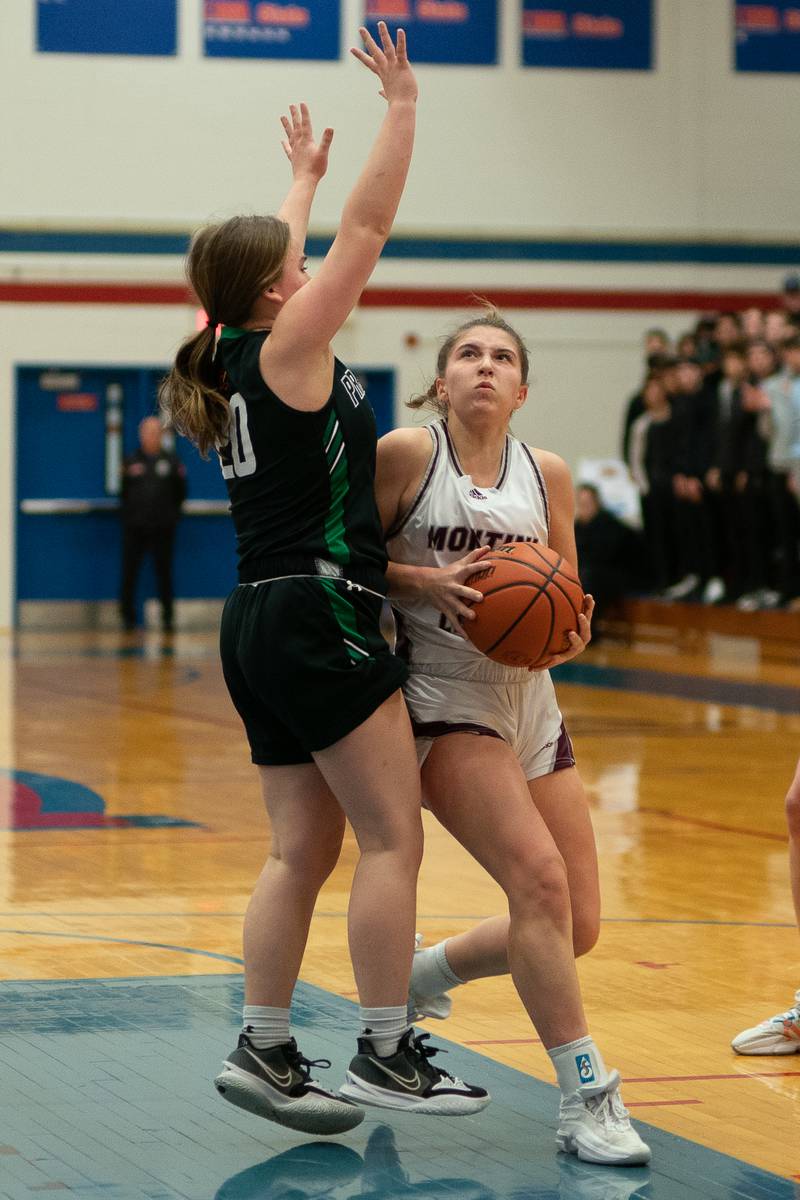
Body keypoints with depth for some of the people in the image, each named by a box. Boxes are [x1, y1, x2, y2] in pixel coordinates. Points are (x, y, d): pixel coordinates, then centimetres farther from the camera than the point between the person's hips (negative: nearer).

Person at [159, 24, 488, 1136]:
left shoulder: (239, 354, 12)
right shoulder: (288, 349, -9)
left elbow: (276, 257, 31)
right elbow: (367, 229, -9)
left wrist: (305, 173, 45)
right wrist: (402, 106, -2)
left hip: (261, 625, 9)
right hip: (319, 615, -9)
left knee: (303, 848, 10)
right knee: (392, 837, -5)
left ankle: (263, 1050, 8)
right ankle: (387, 1055, -5)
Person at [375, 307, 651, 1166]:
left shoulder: (547, 474, 7)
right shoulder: (404, 455, -5)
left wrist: (570, 636, -8)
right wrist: (428, 581, -19)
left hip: (527, 701, 6)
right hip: (440, 700, -6)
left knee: (576, 926, 4)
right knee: (539, 878, -22)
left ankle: (414, 978, 29)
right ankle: (585, 1099, -15)